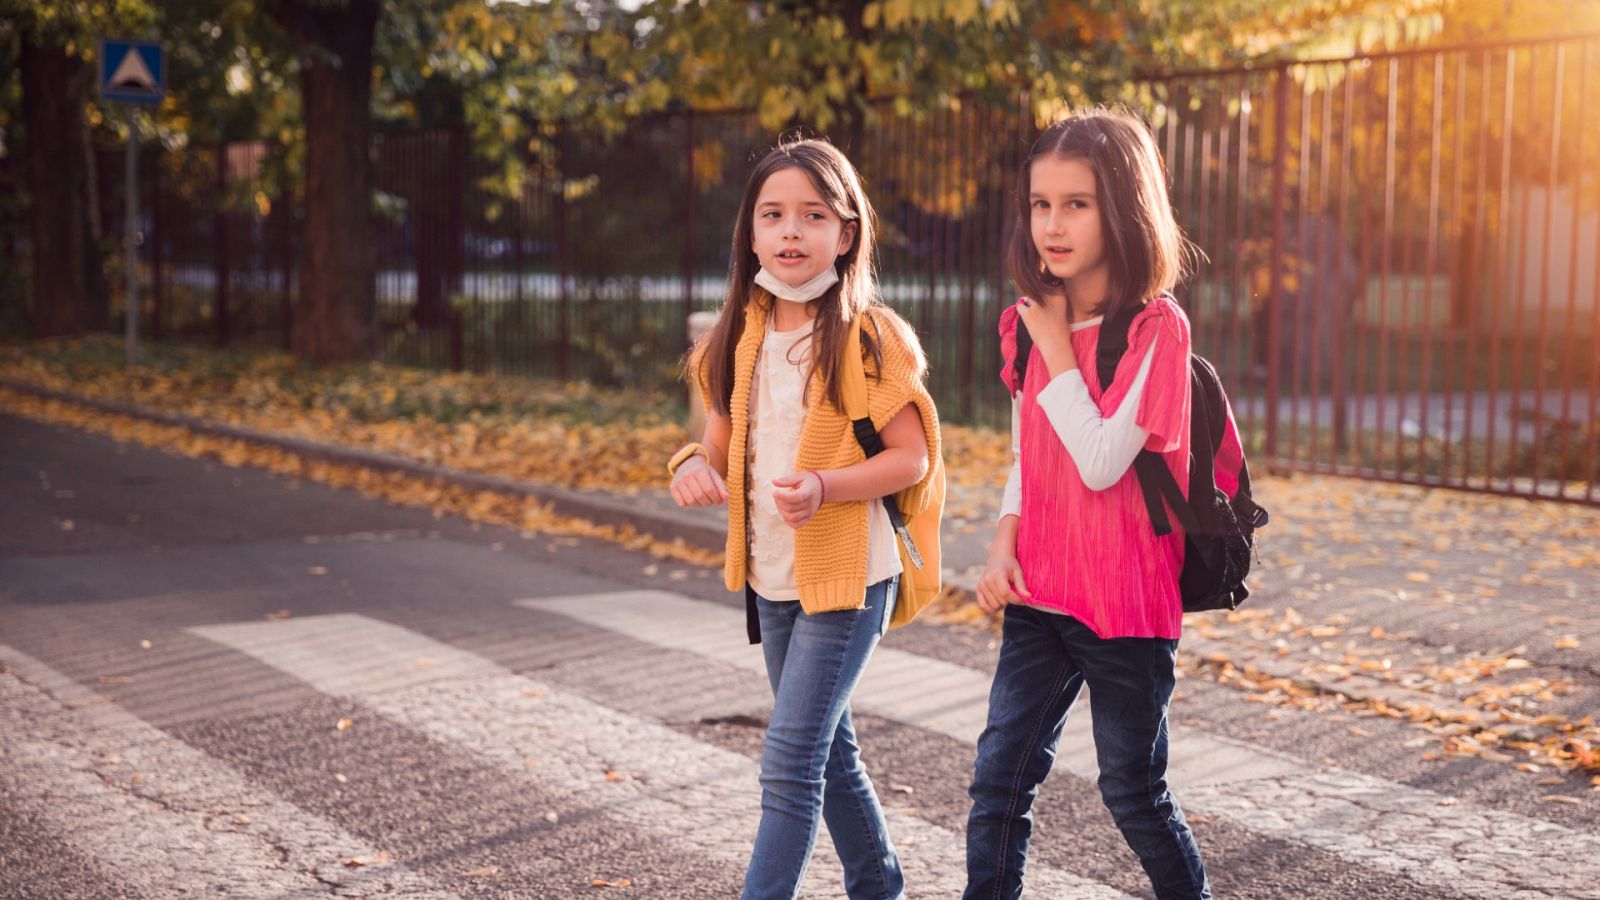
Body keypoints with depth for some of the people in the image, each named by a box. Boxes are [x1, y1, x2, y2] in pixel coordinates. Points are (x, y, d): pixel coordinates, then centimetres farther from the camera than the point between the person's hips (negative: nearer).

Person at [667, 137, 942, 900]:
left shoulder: (871, 337, -14)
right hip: (770, 577, 7)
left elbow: (912, 458, -14)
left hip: (846, 578, -7)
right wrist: (694, 466, -14)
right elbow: (723, 444, 10)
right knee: (827, 751, 19)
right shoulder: (743, 336, 3)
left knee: (791, 761, -10)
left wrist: (826, 486, -29)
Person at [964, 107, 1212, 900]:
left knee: (1133, 790, 10)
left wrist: (1057, 352, -16)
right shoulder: (1027, 323, 4)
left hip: (1125, 602, -5)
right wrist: (1005, 540, -2)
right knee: (999, 778, 4)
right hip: (1038, 594, 5)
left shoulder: (1154, 328, -15)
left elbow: (1101, 463, -22)